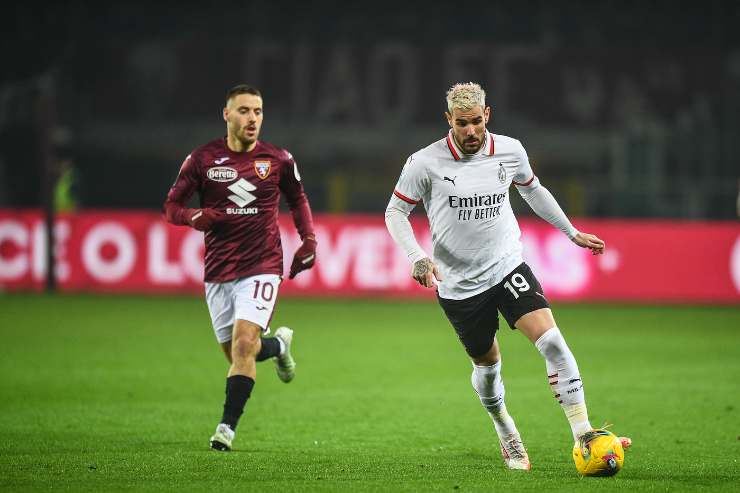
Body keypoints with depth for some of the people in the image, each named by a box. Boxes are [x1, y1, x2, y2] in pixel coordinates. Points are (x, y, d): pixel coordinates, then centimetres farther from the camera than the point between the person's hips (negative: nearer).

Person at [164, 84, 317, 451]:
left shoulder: (278, 160, 2)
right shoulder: (203, 159, -1)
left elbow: (297, 200, 20)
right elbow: (172, 206, 5)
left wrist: (309, 241, 8)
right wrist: (196, 217, -16)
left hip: (261, 268, -2)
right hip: (218, 271, 2)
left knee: (243, 344, -20)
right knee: (237, 354, 7)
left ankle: (227, 427, -14)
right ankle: (279, 344, 41)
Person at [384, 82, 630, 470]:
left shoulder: (509, 151, -3)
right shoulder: (425, 163, -13)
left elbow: (532, 190, 17)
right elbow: (395, 212, -2)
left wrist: (572, 232, 22)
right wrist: (417, 257, -18)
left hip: (507, 266, 1)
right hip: (459, 283, -1)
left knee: (552, 341, -19)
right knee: (487, 365, 11)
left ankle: (584, 437, -20)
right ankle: (506, 434, 41)